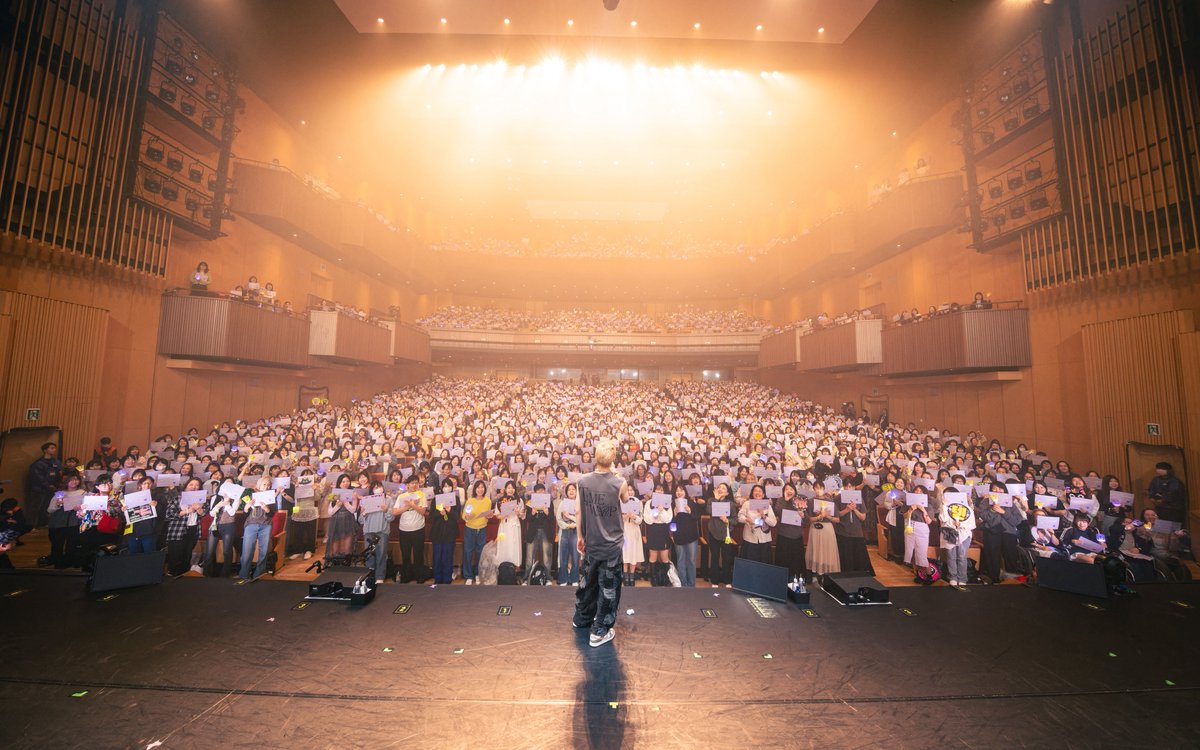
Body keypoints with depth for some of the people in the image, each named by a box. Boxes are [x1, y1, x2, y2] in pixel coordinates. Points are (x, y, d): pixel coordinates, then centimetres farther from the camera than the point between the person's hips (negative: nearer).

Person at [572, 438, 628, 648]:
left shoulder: (582, 481, -11)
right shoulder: (619, 483, -18)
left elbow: (579, 511, -1)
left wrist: (580, 536, 12)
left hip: (590, 542, 4)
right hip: (612, 543, -4)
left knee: (587, 581, 23)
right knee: (608, 587, 11)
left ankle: (581, 618, 42)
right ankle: (600, 631, 20)